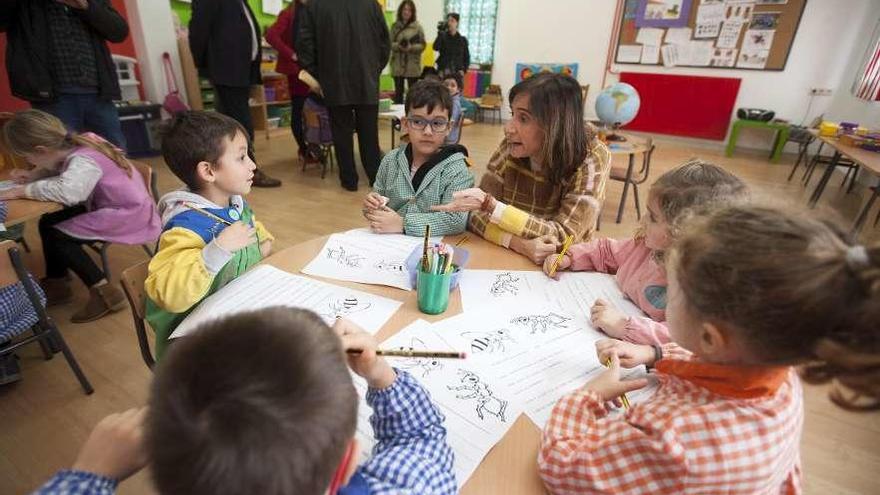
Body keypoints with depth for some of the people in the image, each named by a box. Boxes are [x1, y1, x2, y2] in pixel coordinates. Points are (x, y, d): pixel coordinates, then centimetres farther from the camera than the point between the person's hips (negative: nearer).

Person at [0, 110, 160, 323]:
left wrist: (22, 191, -30)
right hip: (117, 208, 10)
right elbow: (57, 168, 23)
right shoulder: (76, 145, 2)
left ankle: (104, 292, -4)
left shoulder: (83, 161, -25)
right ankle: (55, 283, 26)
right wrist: (33, 175, 6)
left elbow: (66, 191, -45)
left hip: (128, 217, -9)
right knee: (49, 222, 12)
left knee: (55, 235, -7)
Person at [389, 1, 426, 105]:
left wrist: (411, 47, -18)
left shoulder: (417, 26, -2)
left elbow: (422, 45, -2)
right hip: (397, 64, 2)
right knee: (398, 91, 8)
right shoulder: (395, 26, 6)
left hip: (412, 65, -2)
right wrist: (398, 46, -16)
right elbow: (390, 43, 4)